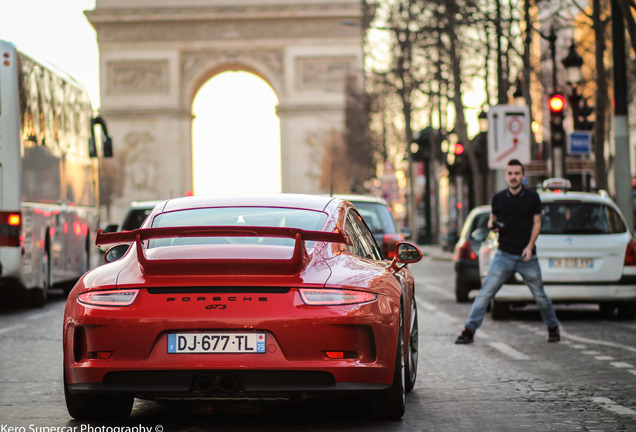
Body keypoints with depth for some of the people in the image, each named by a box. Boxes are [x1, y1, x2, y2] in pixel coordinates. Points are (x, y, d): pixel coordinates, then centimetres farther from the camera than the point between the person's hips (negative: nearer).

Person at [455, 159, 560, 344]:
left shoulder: (532, 197, 1)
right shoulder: (498, 198, 4)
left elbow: (537, 223, 3)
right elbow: (492, 218, 18)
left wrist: (529, 246, -9)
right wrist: (492, 225, -7)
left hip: (527, 257, -1)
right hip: (504, 255, 1)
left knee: (540, 297, 7)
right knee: (484, 294, -8)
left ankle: (553, 328, 28)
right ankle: (469, 331, -5)